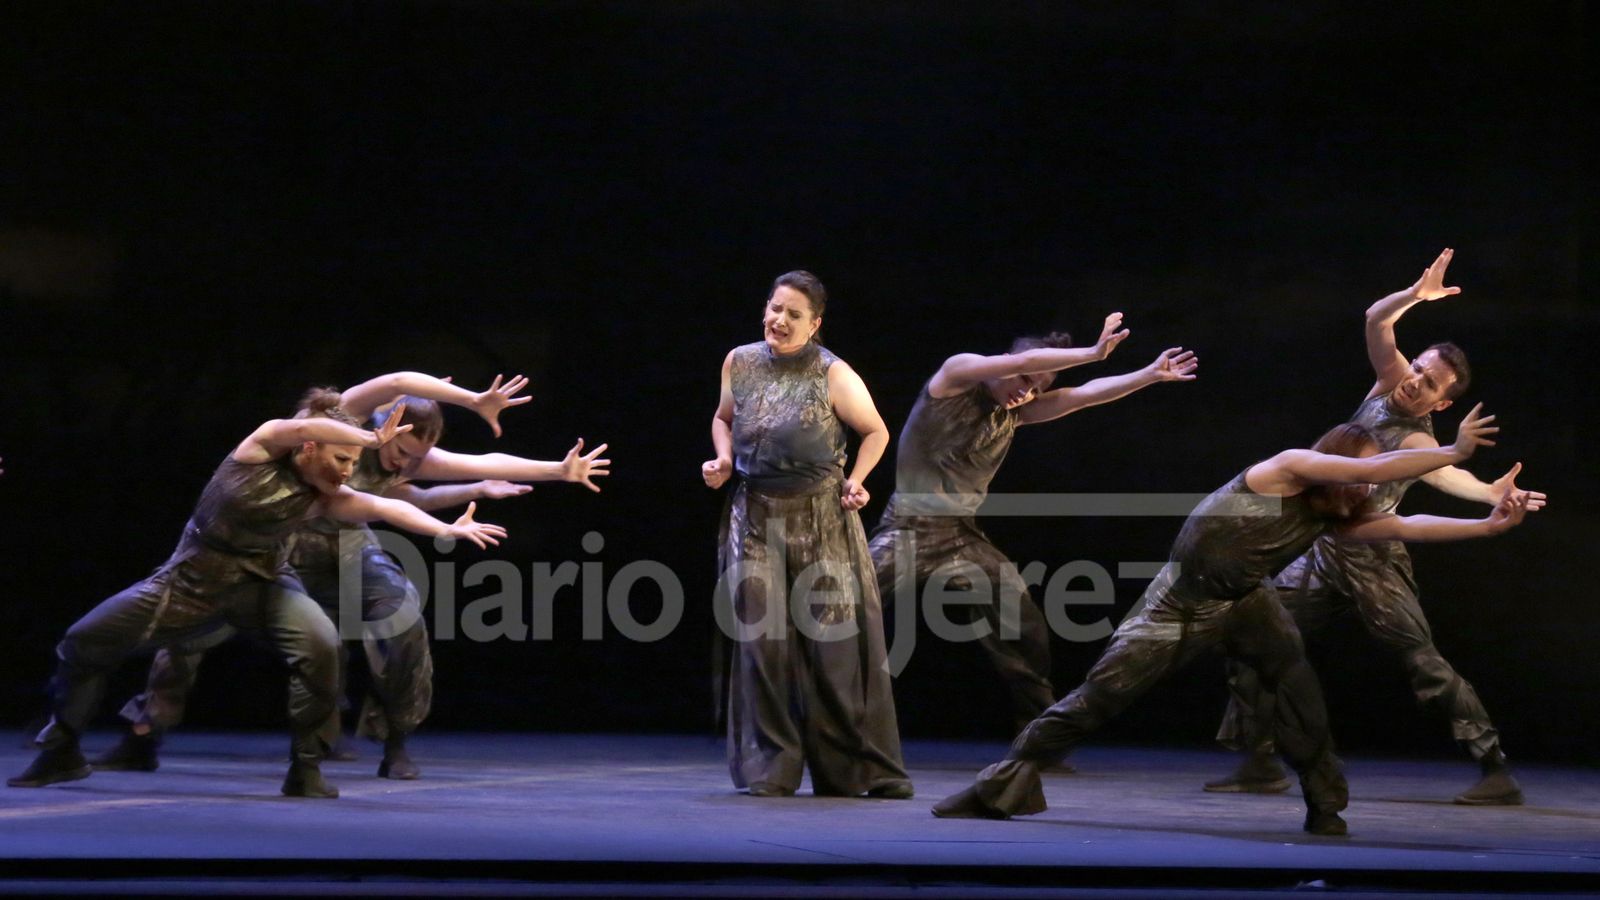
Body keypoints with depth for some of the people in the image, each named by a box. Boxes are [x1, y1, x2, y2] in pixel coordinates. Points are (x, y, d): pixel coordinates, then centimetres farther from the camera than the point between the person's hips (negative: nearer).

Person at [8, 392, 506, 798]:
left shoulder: (325, 498, -7)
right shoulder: (262, 446, -14)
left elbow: (381, 507, -18)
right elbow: (307, 427, -33)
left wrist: (447, 528, -29)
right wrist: (373, 439, -36)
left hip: (263, 583, 1)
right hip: (193, 579, -1)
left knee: (321, 644, -29)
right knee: (82, 644, -3)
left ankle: (306, 768, -13)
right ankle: (62, 752, 22)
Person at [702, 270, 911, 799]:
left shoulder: (832, 375, -7)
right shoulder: (739, 362, 3)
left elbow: (875, 432, 4)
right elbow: (723, 419, 20)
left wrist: (855, 479, -9)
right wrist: (723, 459, 2)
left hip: (822, 519, -2)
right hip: (756, 517, 2)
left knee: (838, 639, -2)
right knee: (762, 639, -3)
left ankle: (861, 767, 7)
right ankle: (769, 768, 5)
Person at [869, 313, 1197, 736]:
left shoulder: (1015, 412, 8)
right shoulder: (956, 373, -8)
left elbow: (1083, 395, 4)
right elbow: (1024, 360, -22)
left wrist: (1151, 374, -1)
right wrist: (1093, 353, -22)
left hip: (963, 535, 6)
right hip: (909, 528, -6)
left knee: (1025, 628, 1)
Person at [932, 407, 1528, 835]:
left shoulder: (1333, 518, 0)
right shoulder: (1289, 467, -17)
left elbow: (1404, 527, -3)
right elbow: (1373, 468, -26)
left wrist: (1489, 524, -8)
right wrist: (1453, 453, -23)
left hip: (1243, 601, 6)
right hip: (1182, 602, -6)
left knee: (1295, 677, -19)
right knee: (1099, 695, -9)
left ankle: (1324, 804, -7)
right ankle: (1001, 786, -1)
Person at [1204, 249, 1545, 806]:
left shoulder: (1418, 441, -18)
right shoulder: (1390, 380, 3)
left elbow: (1447, 472, -40)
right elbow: (1375, 320, -5)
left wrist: (1491, 493, -59)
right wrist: (1414, 295, -22)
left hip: (1371, 563, -7)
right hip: (1320, 554, 7)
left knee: (1424, 663, -12)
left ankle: (1497, 771, -7)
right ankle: (1259, 765, 9)